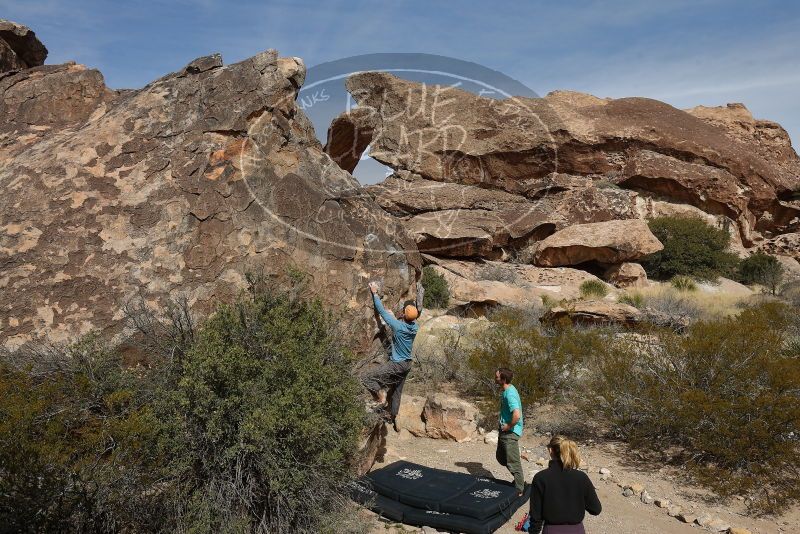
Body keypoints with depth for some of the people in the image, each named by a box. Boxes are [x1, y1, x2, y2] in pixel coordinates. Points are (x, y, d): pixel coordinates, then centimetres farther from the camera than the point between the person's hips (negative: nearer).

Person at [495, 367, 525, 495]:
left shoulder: (510, 394, -25)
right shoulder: (507, 390, 6)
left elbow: (517, 415, -36)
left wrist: (509, 426, -21)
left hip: (510, 432, -10)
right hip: (504, 431, 10)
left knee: (513, 462, 1)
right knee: (501, 457, 22)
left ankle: (519, 490, 14)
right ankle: (519, 480, 35)